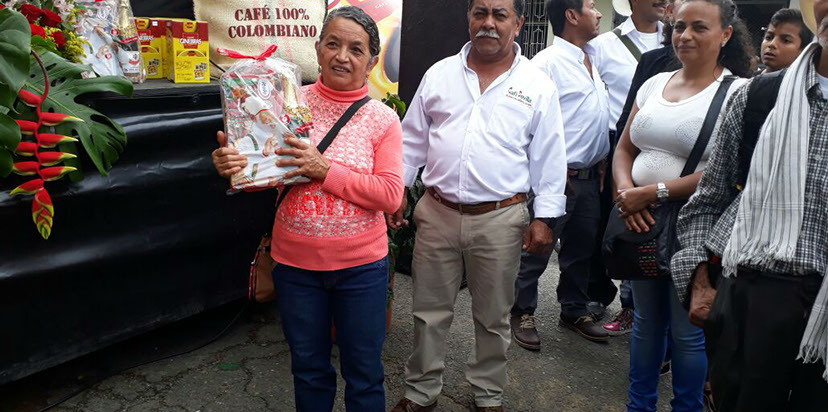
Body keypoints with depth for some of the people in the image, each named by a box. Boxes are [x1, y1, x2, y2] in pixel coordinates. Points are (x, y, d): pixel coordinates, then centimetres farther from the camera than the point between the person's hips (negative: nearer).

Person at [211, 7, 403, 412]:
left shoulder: (383, 119, -6)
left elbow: (390, 195, -13)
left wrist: (325, 170, -23)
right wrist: (231, 164, -19)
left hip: (361, 265, -1)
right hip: (295, 262, 2)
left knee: (364, 372, 14)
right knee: (308, 368, 20)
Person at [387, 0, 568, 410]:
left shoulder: (538, 85, -1)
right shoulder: (439, 74, 5)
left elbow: (549, 159, 0)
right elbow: (412, 141, 10)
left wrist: (545, 217, -4)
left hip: (500, 219, -1)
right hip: (437, 213, 2)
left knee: (492, 317, 14)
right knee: (429, 312, 12)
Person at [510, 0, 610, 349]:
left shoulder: (591, 62, 13)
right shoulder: (547, 62, -14)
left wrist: (601, 162, 15)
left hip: (589, 177, 8)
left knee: (582, 248, 18)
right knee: (536, 251, 2)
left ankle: (574, 310, 34)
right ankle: (522, 313, 19)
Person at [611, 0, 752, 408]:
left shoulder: (737, 93, -8)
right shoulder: (654, 83, 9)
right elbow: (624, 149, 10)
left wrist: (652, 192, -19)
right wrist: (626, 192, -9)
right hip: (640, 221, 5)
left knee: (687, 331, 6)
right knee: (646, 321, 17)